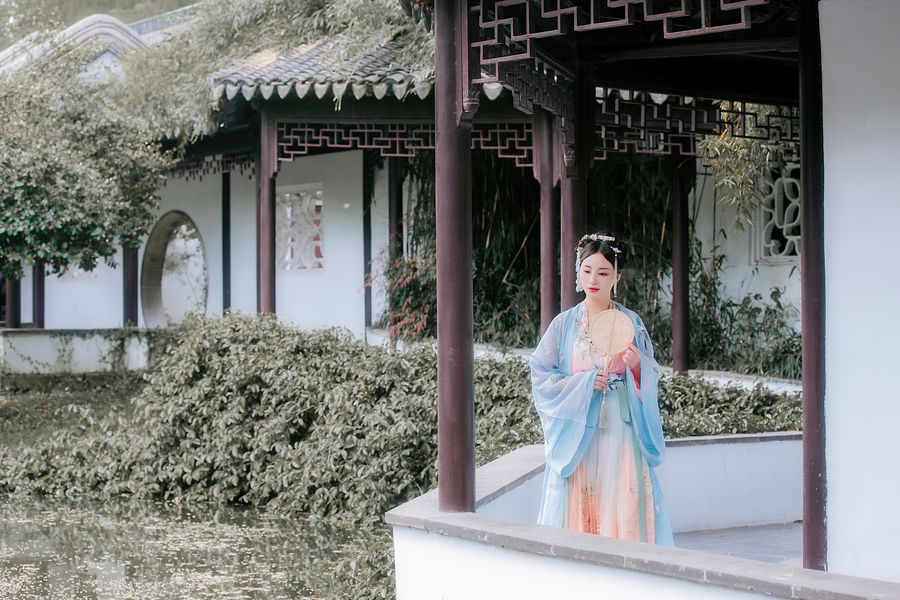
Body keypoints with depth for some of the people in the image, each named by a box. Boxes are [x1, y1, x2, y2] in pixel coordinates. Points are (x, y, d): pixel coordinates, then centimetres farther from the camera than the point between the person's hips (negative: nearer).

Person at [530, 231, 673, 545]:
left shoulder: (631, 323, 7)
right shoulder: (565, 324, 4)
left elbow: (651, 376, 9)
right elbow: (540, 375, 1)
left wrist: (637, 366, -13)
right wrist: (583, 382, -11)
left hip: (620, 429, 1)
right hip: (577, 430, 0)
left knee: (624, 508, -5)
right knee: (578, 508, -4)